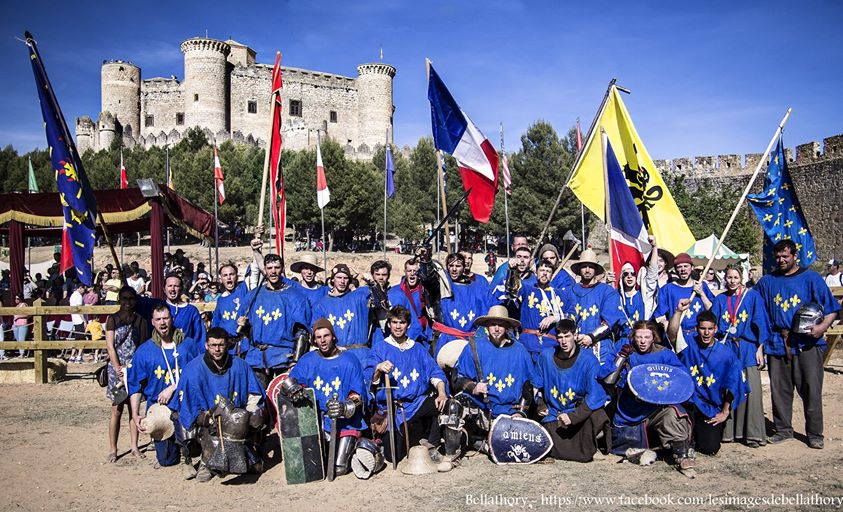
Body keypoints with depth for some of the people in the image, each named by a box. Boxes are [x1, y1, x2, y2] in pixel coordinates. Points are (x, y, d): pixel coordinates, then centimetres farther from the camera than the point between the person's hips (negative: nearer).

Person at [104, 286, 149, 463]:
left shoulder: (140, 320, 7)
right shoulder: (113, 319, 2)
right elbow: (110, 346, -3)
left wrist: (130, 367, -7)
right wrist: (119, 370, -11)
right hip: (117, 368, -2)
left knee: (134, 408, 6)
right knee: (117, 409, -1)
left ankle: (134, 447, 13)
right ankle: (112, 449, 7)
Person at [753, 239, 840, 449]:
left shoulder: (811, 278, 3)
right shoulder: (767, 281, 11)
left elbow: (831, 308, 1)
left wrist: (822, 326, -17)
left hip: (807, 343, -3)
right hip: (777, 343, 3)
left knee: (811, 389, -1)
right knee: (779, 390, 8)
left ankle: (815, 434, 11)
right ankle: (783, 430, 21)